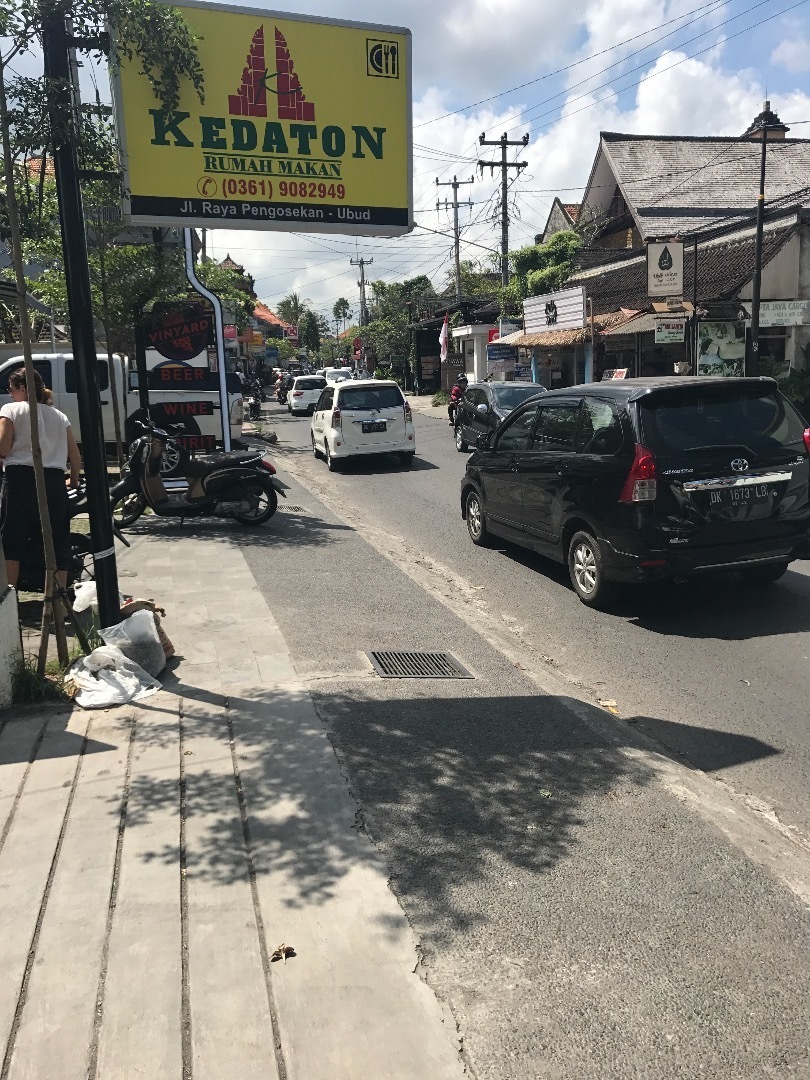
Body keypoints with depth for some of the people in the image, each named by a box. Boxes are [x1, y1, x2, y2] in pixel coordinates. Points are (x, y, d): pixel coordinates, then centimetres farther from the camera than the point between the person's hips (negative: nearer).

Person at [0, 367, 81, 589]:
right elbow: (75, 455, 12)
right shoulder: (59, 416, 17)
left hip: (20, 478, -4)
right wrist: (74, 480, 26)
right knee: (57, 540, 7)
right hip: (54, 480, 4)